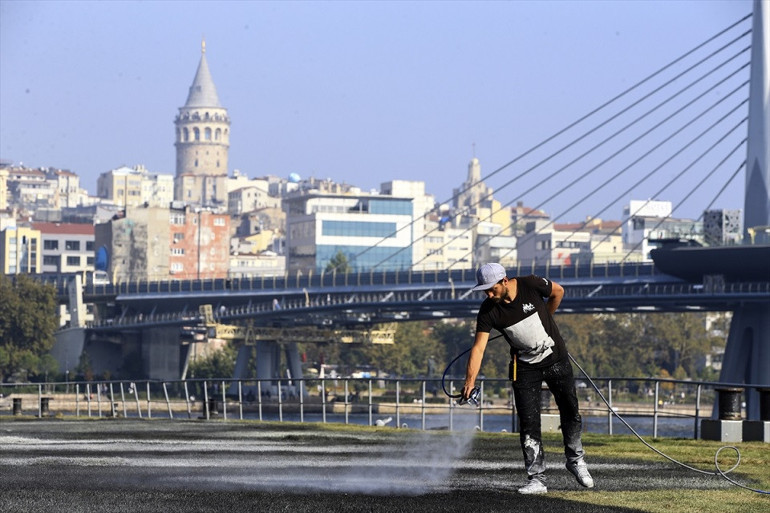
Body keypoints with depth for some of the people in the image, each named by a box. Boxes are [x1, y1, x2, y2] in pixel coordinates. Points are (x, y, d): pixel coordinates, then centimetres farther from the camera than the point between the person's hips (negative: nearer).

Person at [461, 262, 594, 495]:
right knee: (528, 423, -7)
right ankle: (537, 479, -2)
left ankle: (576, 461, 33)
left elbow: (558, 291, 0)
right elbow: (478, 347, -21)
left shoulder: (531, 285, -21)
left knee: (570, 413, 10)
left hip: (556, 360, 0)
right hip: (525, 368, 0)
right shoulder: (488, 311, -17)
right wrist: (470, 380, -33)